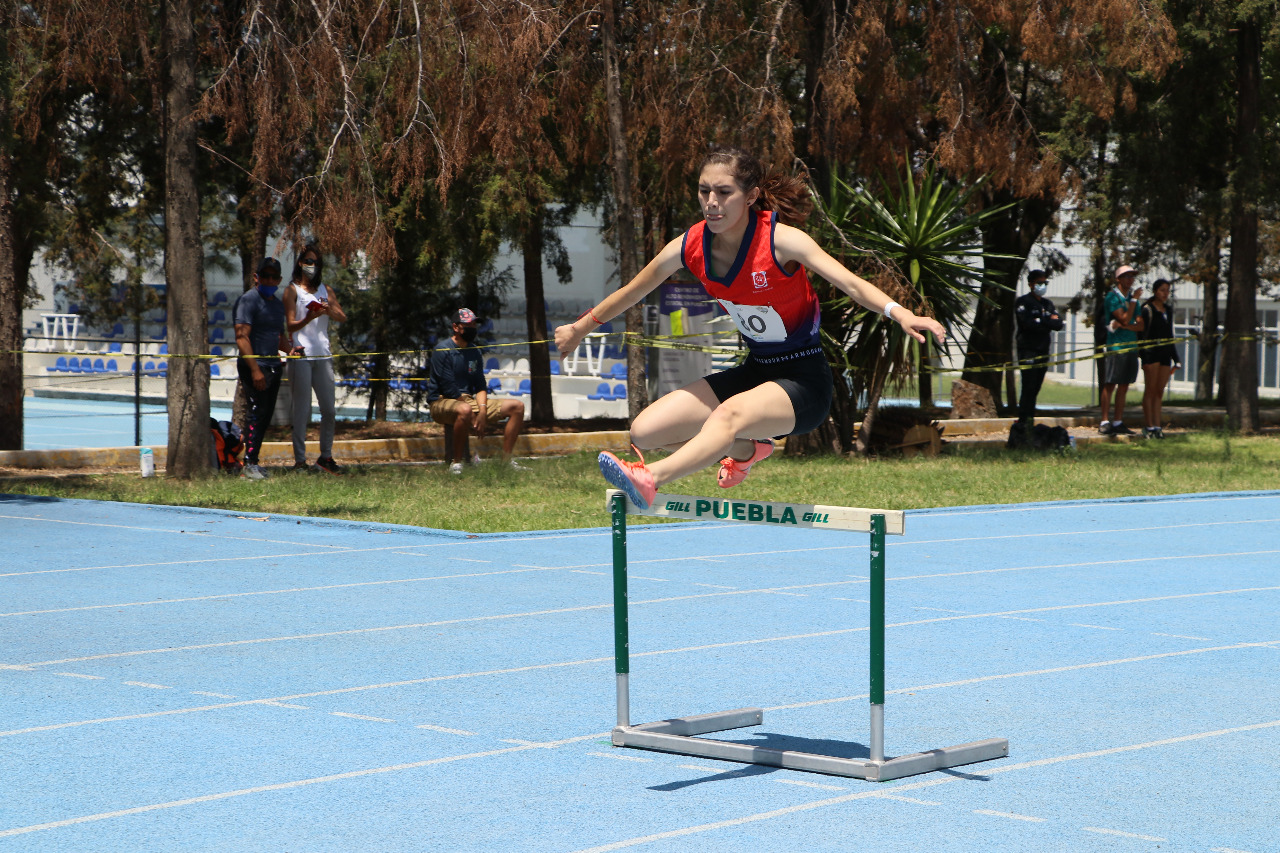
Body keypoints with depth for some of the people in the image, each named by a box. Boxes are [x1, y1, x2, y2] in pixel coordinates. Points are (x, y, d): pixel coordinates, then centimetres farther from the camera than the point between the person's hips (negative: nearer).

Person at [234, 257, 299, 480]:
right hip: (254, 365, -8)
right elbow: (242, 336, -15)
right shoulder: (249, 299, -7)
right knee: (258, 411, -14)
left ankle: (252, 463, 14)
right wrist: (254, 369, -22)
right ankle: (249, 464, -13)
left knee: (266, 415, 8)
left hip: (273, 367, 8)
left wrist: (289, 349, 5)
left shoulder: (278, 304, 19)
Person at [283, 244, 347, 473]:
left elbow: (342, 317, 7)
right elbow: (290, 325, -4)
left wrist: (329, 310, -14)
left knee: (329, 410, 4)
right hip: (301, 355, -5)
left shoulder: (325, 290, 18)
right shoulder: (293, 290, 5)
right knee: (302, 410, -5)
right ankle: (299, 460, -1)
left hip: (323, 355, 5)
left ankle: (326, 457, 15)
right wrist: (309, 318, -23)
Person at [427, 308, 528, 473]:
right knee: (465, 410, -43)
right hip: (442, 402, -8)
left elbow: (480, 386, 8)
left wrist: (482, 410, -12)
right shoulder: (442, 351, -10)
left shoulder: (474, 352, 13)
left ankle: (506, 459, -3)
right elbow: (449, 388, -17)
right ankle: (456, 462, -30)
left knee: (517, 406, -2)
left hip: (469, 400, 8)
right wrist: (474, 416, -17)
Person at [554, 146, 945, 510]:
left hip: (803, 381, -7)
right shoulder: (690, 246, -5)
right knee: (645, 432, -1)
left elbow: (850, 282, -33)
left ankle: (648, 479, -57)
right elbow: (631, 292, 13)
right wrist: (579, 328, 26)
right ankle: (747, 449, 22)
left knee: (730, 414, -37)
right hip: (754, 370, 7)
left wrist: (899, 313, -52)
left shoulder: (780, 241, -20)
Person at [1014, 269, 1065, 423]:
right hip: (1028, 350, -6)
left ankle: (1030, 420, 7)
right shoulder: (1023, 302, 0)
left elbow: (1059, 325, 8)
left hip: (1043, 351, 6)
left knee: (1035, 388, 5)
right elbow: (1027, 323, -16)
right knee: (1029, 387, -12)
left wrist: (1040, 321, -7)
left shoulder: (1048, 304, 20)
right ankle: (1023, 421, -13)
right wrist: (1048, 321, -5)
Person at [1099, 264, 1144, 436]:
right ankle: (1104, 422, -3)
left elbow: (1140, 325, 9)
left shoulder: (1131, 297, 16)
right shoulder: (1112, 297, -5)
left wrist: (1123, 326, -9)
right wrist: (1134, 300, -11)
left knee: (1124, 386, 7)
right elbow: (1124, 318, -15)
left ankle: (1118, 422, 10)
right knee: (1110, 385, -6)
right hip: (1115, 347, -7)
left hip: (1131, 347, 7)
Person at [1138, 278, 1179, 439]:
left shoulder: (1168, 310, 17)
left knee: (1159, 392, 5)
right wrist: (1144, 355, -20)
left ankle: (1157, 426, 6)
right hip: (1151, 352, -6)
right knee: (1150, 390, -4)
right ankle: (1148, 426, -2)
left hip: (1165, 353, 6)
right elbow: (1143, 332, -11)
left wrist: (1175, 358, 20)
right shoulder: (1148, 309, -4)